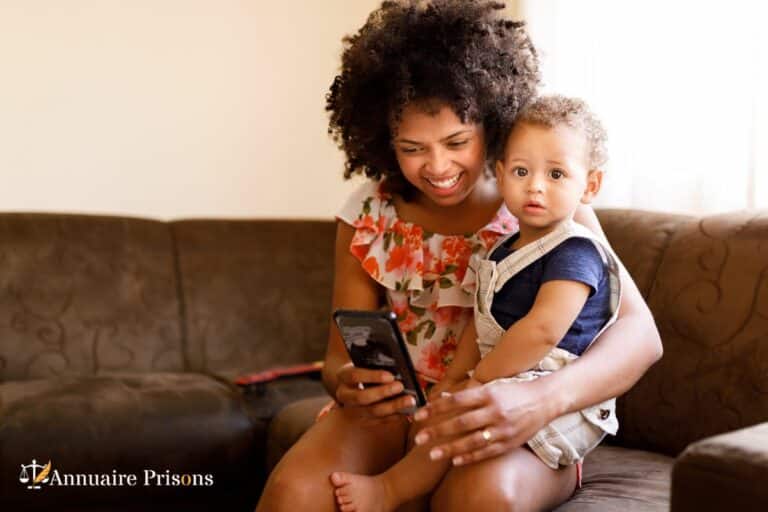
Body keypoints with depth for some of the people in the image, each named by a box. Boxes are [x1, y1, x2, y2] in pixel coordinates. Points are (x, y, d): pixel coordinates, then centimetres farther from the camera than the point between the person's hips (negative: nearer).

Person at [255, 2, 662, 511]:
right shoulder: (369, 213, -3)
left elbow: (640, 332, -21)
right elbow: (341, 355, -1)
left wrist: (542, 400, -41)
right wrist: (346, 383, -28)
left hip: (515, 427, -1)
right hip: (401, 411, 2)